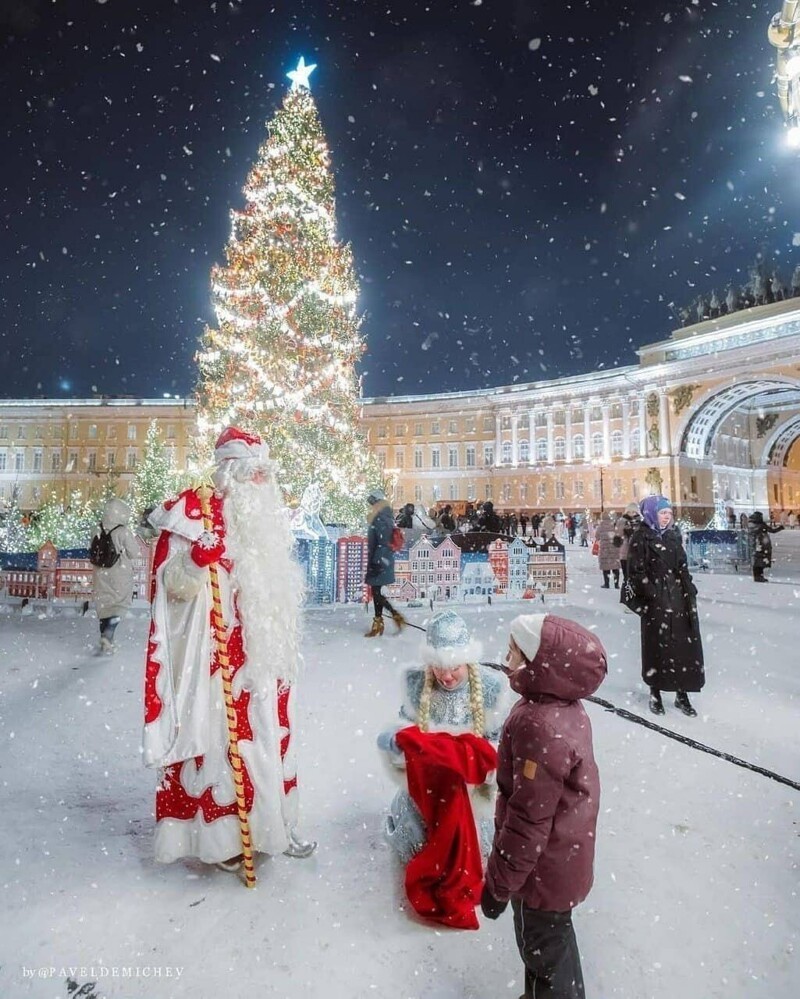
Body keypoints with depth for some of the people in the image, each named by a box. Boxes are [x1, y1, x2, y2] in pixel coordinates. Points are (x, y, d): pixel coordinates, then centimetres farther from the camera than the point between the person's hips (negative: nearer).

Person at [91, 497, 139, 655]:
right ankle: (107, 638, -12)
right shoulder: (124, 532, -17)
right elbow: (134, 553, -10)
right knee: (118, 606, 5)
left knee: (104, 605, 16)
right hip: (120, 576, -5)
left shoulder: (98, 532, -3)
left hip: (101, 574, 5)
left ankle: (105, 641, 26)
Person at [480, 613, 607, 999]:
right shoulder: (566, 709, -6)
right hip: (564, 856, 8)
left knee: (542, 947, 17)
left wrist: (499, 883, -17)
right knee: (553, 936, 30)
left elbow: (529, 819, -29)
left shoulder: (540, 727, -36)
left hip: (544, 868, -8)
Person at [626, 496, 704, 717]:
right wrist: (651, 595, -15)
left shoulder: (674, 536, 13)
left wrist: (689, 592, 9)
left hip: (678, 597, 6)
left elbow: (683, 567, 16)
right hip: (655, 601, -5)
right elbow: (636, 571, -10)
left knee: (684, 644, 6)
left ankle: (682, 695, 18)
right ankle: (655, 694, 16)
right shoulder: (641, 537, -6)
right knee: (657, 645, 2)